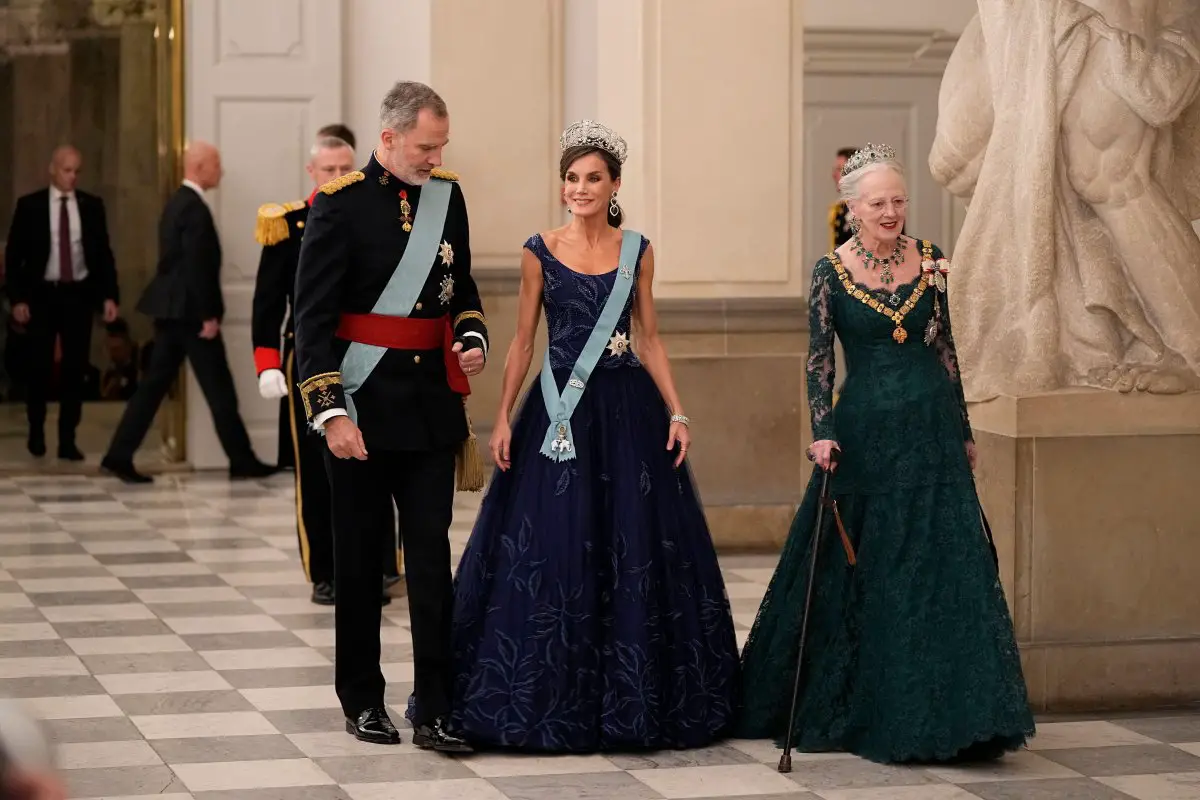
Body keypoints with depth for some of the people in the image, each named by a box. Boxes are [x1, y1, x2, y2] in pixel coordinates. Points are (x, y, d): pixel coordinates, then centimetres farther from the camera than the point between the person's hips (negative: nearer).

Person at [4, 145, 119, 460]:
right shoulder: (30, 205, -1)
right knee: (39, 366, 5)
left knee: (75, 367, 1)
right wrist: (18, 298, -8)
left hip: (78, 294, 1)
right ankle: (36, 431, 24)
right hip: (42, 294, -1)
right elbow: (13, 254, -1)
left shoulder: (92, 205, 3)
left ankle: (67, 439, 7)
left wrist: (109, 295, -4)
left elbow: (103, 253, 5)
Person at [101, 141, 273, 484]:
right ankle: (242, 461, 7)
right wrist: (208, 315, -19)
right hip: (189, 311, -9)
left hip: (170, 309, 9)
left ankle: (119, 456, 5)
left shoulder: (176, 202, 14)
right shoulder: (194, 208, -16)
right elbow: (196, 266, -21)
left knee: (154, 384, 8)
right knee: (219, 389, 0)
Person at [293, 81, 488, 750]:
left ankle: (436, 712, 2)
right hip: (363, 405, -4)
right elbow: (314, 317, -10)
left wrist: (473, 337, 0)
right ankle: (363, 700, 21)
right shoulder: (341, 205, -8)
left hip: (432, 404, 4)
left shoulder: (448, 196, 7)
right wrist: (330, 410, -17)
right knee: (360, 558, 8)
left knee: (432, 555, 0)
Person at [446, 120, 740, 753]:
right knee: (548, 550, -3)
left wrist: (675, 411, 1)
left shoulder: (637, 250, 6)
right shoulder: (540, 251, 2)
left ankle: (628, 697, 13)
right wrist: (503, 418, -2)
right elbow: (523, 340, 4)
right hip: (559, 410, -1)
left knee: (633, 546, 1)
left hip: (626, 411, 2)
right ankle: (549, 697, 8)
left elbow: (649, 338, 9)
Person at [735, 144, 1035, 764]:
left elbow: (945, 347, 10)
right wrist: (822, 431, -16)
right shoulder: (831, 271, -3)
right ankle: (843, 707, 21)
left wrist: (963, 432, 11)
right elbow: (819, 359, -4)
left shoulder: (929, 260, 5)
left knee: (942, 565, -2)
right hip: (864, 434, -2)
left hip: (930, 432, 2)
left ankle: (936, 712, 5)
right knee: (856, 573, 4)